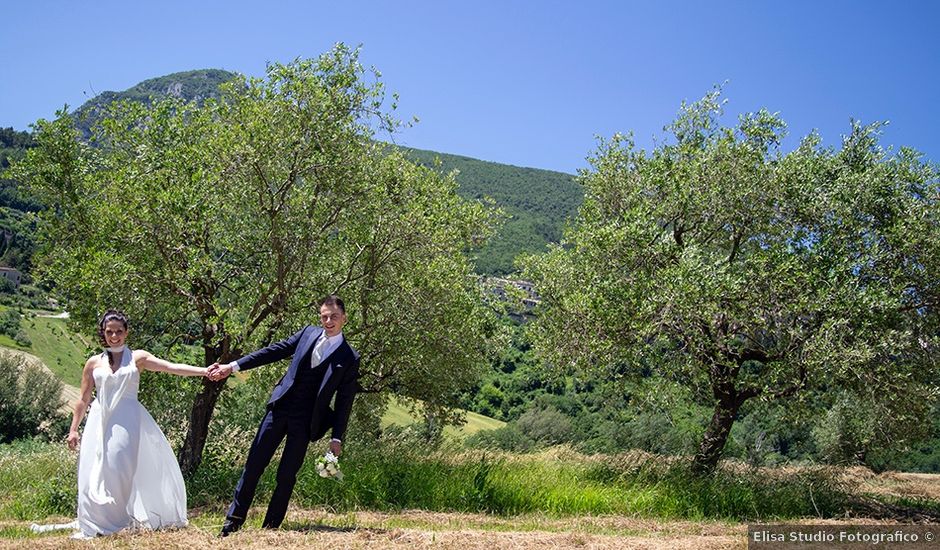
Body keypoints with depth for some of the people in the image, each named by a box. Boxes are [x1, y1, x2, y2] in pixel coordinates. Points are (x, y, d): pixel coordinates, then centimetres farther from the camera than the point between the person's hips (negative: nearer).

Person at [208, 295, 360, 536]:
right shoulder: (308, 333, 7)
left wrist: (337, 437, -4)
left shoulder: (349, 358, -2)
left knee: (286, 475, 1)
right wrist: (233, 366, 2)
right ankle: (233, 519, 15)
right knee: (254, 464, 3)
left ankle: (271, 526, 14)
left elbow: (344, 401, -1)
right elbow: (274, 351, 7)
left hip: (305, 421, -3)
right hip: (280, 408, 3)